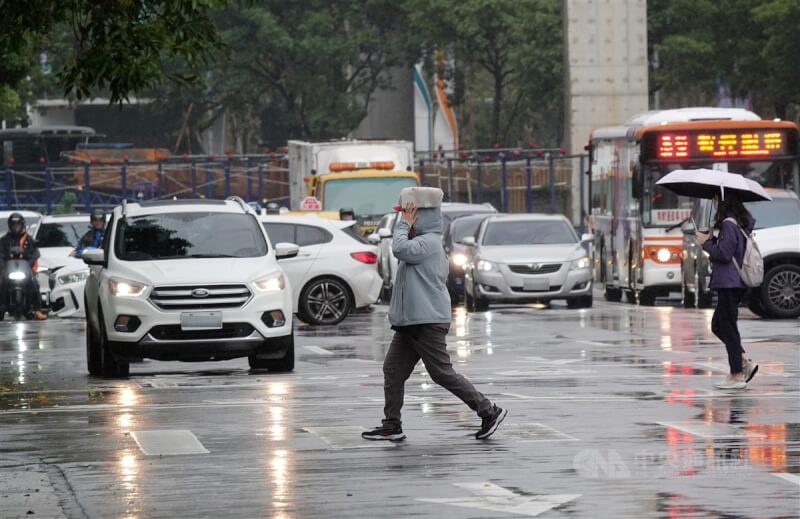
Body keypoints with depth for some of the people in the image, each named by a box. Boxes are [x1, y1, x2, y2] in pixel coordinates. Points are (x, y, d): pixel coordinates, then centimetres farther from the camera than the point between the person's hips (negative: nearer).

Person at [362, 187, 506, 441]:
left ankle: (489, 412, 0)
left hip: (427, 322, -11)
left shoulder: (429, 242, -15)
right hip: (410, 323, 11)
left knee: (442, 373, -7)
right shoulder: (422, 243, 18)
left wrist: (404, 225, -16)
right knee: (393, 370, 7)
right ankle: (392, 426, 9)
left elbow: (400, 249, -29)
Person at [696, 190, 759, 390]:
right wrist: (712, 240, 8)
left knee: (728, 328, -4)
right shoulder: (741, 222, 13)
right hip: (735, 282, 10)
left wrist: (706, 242, -6)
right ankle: (745, 362, 12)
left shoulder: (728, 224, -16)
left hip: (728, 283, -10)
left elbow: (724, 253, -21)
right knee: (718, 325, 17)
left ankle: (737, 375, -2)